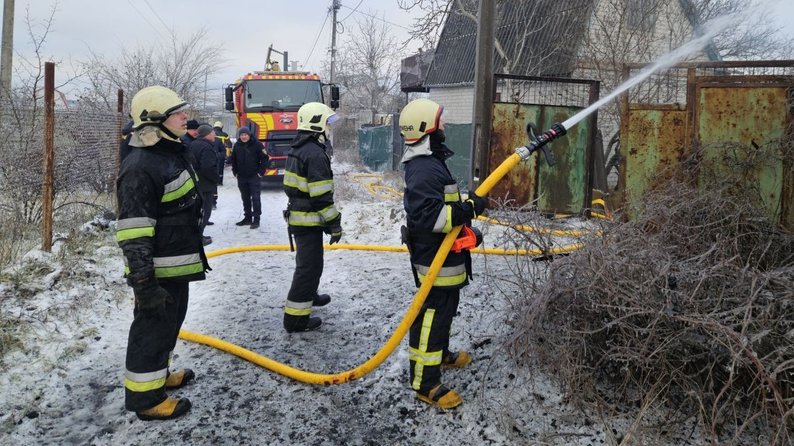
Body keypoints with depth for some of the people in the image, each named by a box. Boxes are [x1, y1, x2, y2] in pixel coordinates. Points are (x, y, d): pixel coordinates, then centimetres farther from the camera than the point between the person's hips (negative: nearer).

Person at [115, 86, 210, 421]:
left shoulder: (174, 153, 10)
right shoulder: (140, 167, -23)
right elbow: (132, 232, -25)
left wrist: (194, 254, 27)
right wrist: (143, 282, -27)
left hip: (177, 262, 10)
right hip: (158, 270, -10)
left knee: (171, 320, 22)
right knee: (153, 326, 1)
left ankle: (159, 373, 40)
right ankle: (145, 396, 14)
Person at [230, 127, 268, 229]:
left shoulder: (257, 144, -8)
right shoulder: (237, 145, 6)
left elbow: (264, 158, -6)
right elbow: (233, 160, 17)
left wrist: (260, 172, -9)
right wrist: (235, 172, 10)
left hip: (254, 177, -5)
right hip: (241, 177, 5)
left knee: (255, 198, -5)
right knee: (245, 199, 12)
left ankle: (256, 219, -1)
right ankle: (247, 218, 22)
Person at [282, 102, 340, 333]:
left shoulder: (297, 149, 11)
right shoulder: (315, 154, -21)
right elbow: (322, 196, -23)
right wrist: (334, 224, -16)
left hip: (297, 216, 10)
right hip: (309, 221, -10)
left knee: (307, 260, 26)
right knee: (309, 266, -4)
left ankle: (308, 295, 45)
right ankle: (295, 317, -1)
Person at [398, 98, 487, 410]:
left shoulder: (431, 162, 13)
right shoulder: (424, 170, -24)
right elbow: (429, 216, -32)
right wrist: (468, 209, -29)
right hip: (434, 261, -11)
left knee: (444, 310, 26)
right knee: (431, 316, -4)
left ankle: (441, 354, 46)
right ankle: (425, 383, 5)